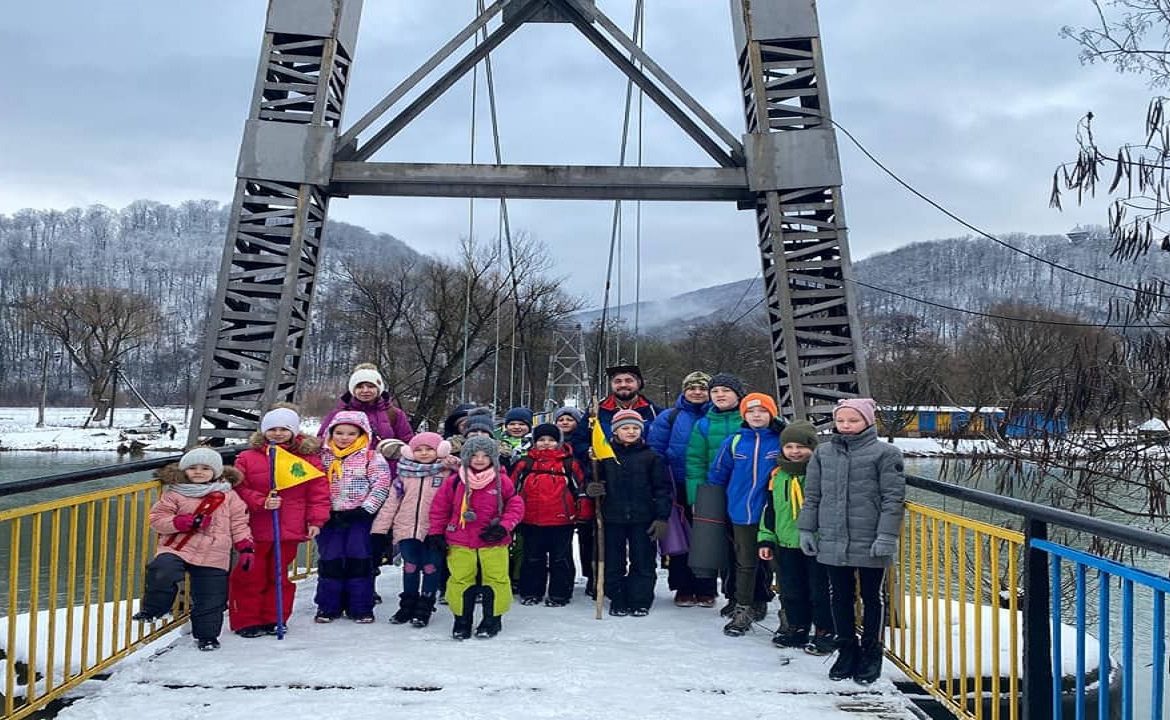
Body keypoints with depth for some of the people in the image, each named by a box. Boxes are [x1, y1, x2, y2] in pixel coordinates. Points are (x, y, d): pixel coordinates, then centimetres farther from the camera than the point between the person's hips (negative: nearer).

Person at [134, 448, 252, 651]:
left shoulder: (228, 495, 9)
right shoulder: (174, 493, 4)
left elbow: (238, 523, 12)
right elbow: (157, 518, 0)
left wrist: (246, 548, 3)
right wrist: (184, 522, -14)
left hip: (214, 557, 2)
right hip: (177, 548, -2)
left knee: (211, 600, 5)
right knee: (163, 572, -32)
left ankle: (207, 635, 27)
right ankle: (151, 610, -7)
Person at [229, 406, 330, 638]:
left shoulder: (308, 459, 2)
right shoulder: (247, 458, 0)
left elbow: (319, 491, 3)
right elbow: (239, 489, -1)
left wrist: (316, 520, -2)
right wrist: (261, 502, -16)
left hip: (289, 531, 1)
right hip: (254, 530, -1)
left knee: (279, 576, 12)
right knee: (249, 577, 6)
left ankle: (274, 619, 25)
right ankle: (246, 621, 17)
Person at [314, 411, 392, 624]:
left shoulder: (371, 457, -1)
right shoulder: (324, 457, 10)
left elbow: (381, 485, -8)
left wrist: (366, 509, -15)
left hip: (360, 518, -3)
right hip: (331, 518, 3)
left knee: (360, 561, -1)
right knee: (329, 561, 4)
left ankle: (360, 607, 8)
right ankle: (328, 606, 15)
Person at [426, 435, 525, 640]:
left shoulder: (502, 481, -4)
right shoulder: (454, 481, -2)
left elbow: (515, 506, 0)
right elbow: (439, 508, 5)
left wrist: (504, 526, -13)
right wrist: (436, 533, 4)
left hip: (493, 542, 0)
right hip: (459, 542, 1)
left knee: (495, 579, 5)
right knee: (461, 580, 5)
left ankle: (492, 620, 20)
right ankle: (462, 621, 19)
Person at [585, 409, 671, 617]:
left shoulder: (651, 456, 0)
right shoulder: (605, 456, 3)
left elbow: (662, 488, 0)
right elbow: (595, 481, 11)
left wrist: (662, 517, -6)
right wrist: (590, 489, -14)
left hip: (643, 519, -1)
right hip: (613, 518, 1)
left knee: (643, 563, 5)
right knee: (614, 563, 7)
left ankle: (641, 602, 16)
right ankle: (618, 601, 18)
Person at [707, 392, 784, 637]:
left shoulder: (782, 440, -6)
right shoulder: (735, 441, 1)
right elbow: (717, 473, 10)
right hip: (742, 514, 2)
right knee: (745, 564, 13)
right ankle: (742, 611, 25)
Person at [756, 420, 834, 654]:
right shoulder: (778, 475, 7)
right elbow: (769, 510, 14)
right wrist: (765, 539, 10)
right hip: (787, 544, 5)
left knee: (820, 591, 3)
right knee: (791, 591, 14)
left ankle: (825, 632, 16)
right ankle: (797, 628, 29)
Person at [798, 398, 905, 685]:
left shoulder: (885, 453, -5)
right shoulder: (823, 453, 8)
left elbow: (893, 499, -8)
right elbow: (812, 496, 13)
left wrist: (887, 536, -14)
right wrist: (806, 529, 8)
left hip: (870, 544, -4)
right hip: (832, 541, 4)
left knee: (871, 597, 10)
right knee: (840, 597, 12)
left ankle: (871, 653, 23)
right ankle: (847, 650, 26)